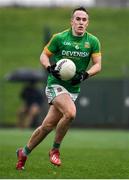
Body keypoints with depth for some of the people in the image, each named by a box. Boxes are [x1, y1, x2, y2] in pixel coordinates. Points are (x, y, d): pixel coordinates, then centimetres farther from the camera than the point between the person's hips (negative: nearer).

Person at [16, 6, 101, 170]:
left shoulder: (93, 41, 1)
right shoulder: (59, 38, -6)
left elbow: (97, 65, 2)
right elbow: (44, 55, 4)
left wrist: (85, 74, -17)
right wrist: (49, 68, -16)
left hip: (74, 89, 4)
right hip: (56, 84, -4)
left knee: (48, 125, 4)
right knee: (70, 112, -30)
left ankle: (24, 153, 24)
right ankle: (55, 149, -9)